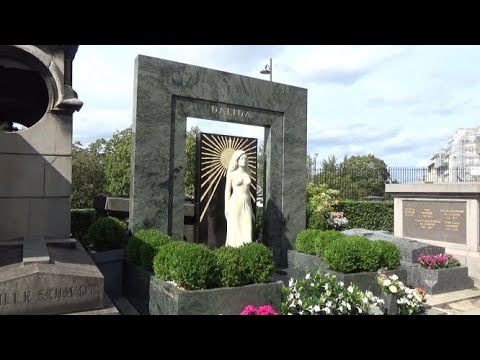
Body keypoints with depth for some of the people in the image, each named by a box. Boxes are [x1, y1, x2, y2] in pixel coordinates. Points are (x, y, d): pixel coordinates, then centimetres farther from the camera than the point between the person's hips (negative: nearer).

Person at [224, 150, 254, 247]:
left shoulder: (247, 173, 11)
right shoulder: (231, 173, -3)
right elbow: (227, 191, -2)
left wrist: (251, 209, 14)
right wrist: (226, 209, -8)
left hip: (246, 205, 5)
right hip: (235, 204, -5)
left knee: (246, 231, 2)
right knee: (235, 232, -2)